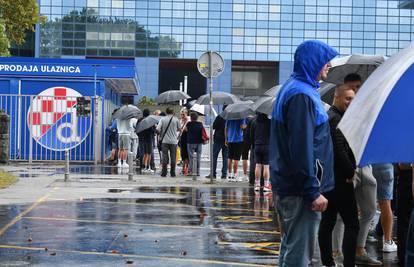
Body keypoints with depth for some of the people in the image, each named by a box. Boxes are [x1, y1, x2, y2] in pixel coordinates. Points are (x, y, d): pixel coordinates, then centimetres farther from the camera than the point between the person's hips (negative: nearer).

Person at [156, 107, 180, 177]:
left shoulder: (162, 119, -2)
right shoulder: (176, 119, -1)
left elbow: (158, 129, -9)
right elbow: (179, 129, 10)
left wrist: (161, 133, 11)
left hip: (164, 140, 0)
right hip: (173, 141, 0)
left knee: (164, 156, 3)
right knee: (173, 157, 5)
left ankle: (164, 172, 1)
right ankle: (172, 173, 6)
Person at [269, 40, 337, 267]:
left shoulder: (291, 89, 16)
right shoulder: (302, 95, -16)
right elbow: (302, 148, -22)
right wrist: (313, 192, -20)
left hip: (285, 185, 11)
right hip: (299, 189, -11)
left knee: (290, 245, 18)